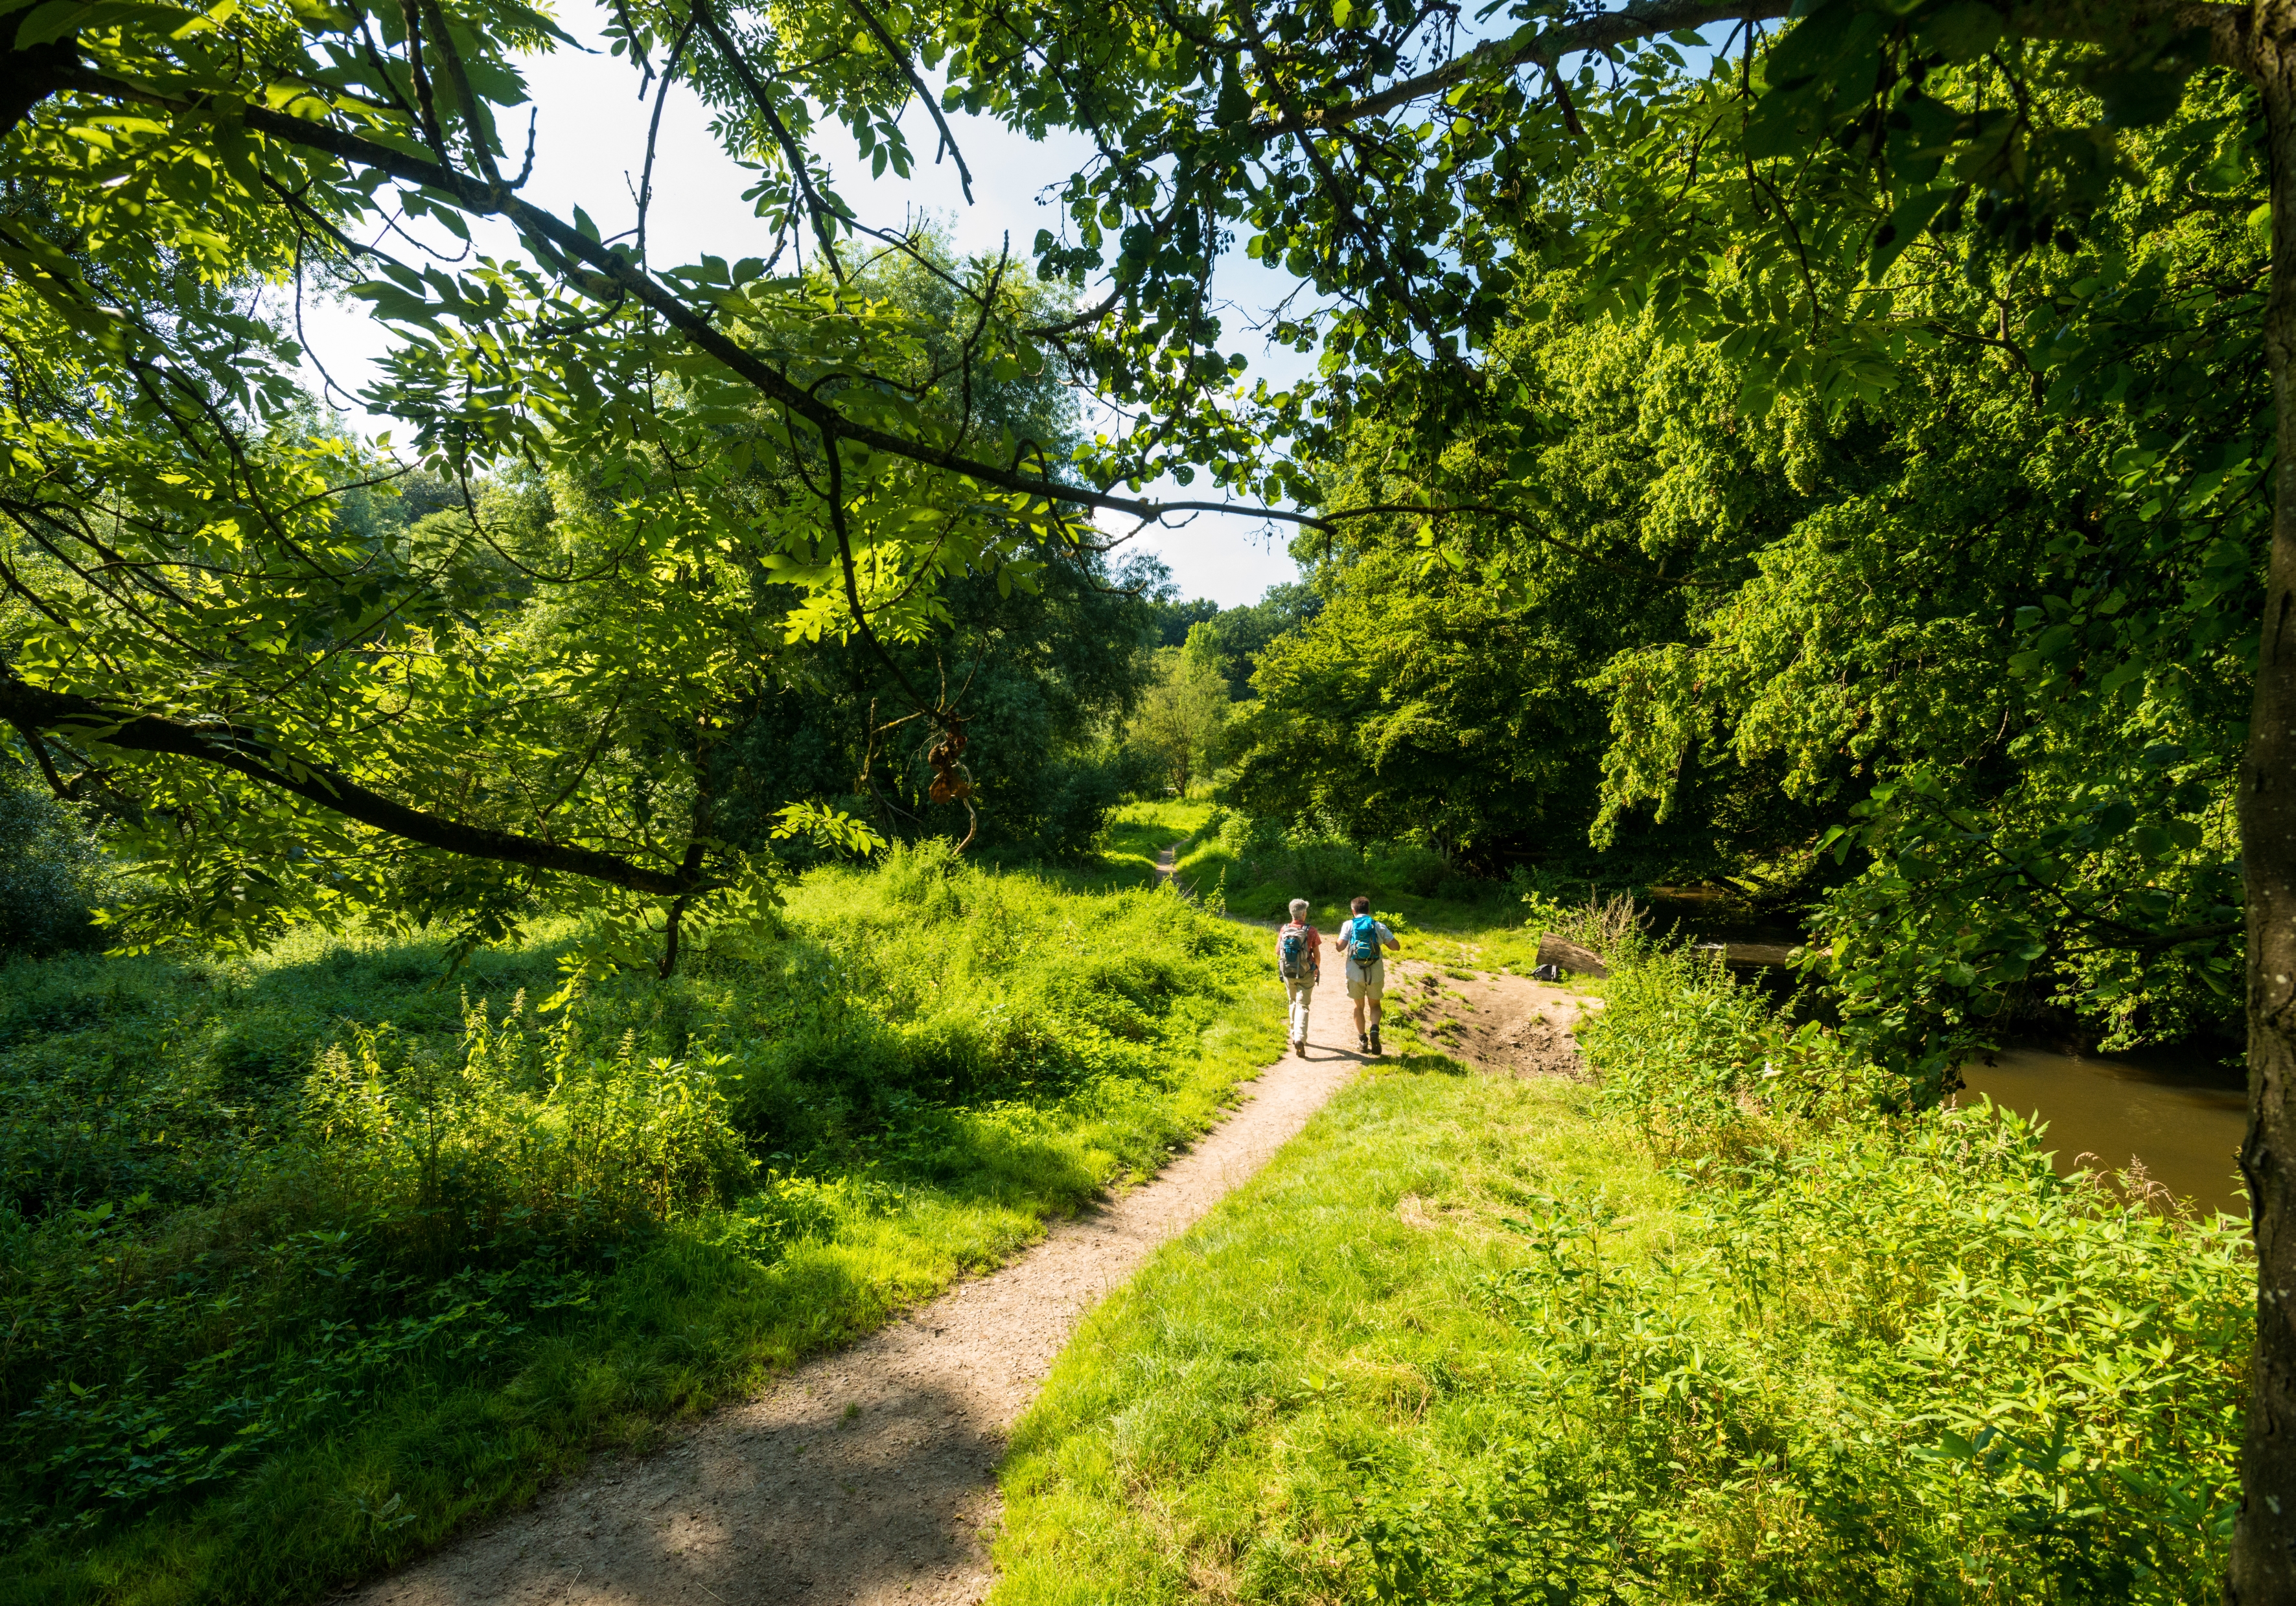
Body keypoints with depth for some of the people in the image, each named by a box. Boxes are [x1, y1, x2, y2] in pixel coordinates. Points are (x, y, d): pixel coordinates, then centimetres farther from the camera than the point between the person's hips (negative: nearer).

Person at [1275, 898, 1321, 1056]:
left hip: (1288, 972, 3)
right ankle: (1300, 1038, -18)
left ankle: (1294, 1035, 31)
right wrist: (1317, 968, 13)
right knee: (1302, 1005, -2)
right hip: (1306, 974, -3)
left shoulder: (1284, 930, -4)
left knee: (1293, 1003, 23)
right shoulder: (1311, 931, -12)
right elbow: (1317, 954, -5)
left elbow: (1278, 951, 5)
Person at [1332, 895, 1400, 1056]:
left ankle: (1362, 1040, 13)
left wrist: (1336, 942, 11)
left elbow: (1341, 947, -11)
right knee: (1375, 1005, 17)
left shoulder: (1349, 925, -1)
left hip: (1355, 974, 0)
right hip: (1375, 974, 0)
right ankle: (1374, 1030, -9)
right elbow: (1396, 947, 0)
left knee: (1359, 1007, 17)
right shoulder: (1379, 926, 2)